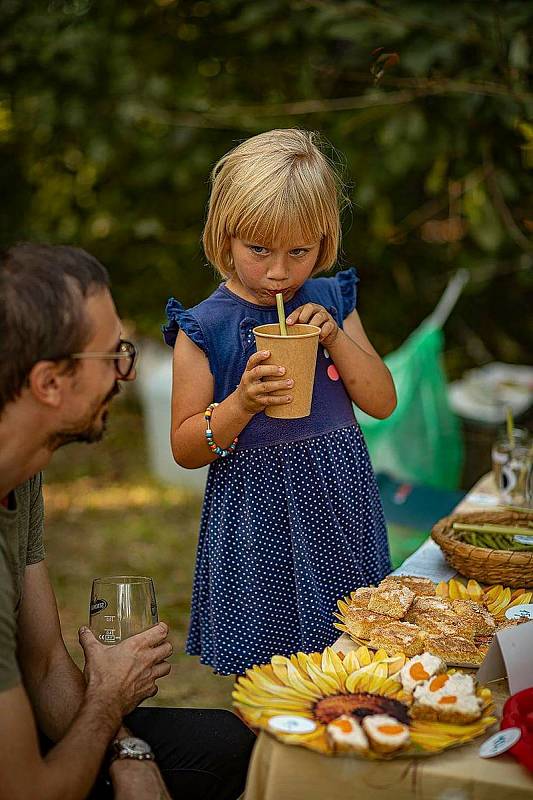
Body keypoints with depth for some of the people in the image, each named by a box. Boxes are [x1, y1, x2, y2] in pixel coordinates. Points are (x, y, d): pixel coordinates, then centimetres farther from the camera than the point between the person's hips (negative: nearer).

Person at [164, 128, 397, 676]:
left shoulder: (331, 302, 3)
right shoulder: (203, 327, -9)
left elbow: (383, 403, 2)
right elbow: (185, 449, -7)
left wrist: (336, 337, -12)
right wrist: (242, 404, -25)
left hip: (339, 505, 4)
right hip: (257, 513, -3)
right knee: (261, 671, 6)